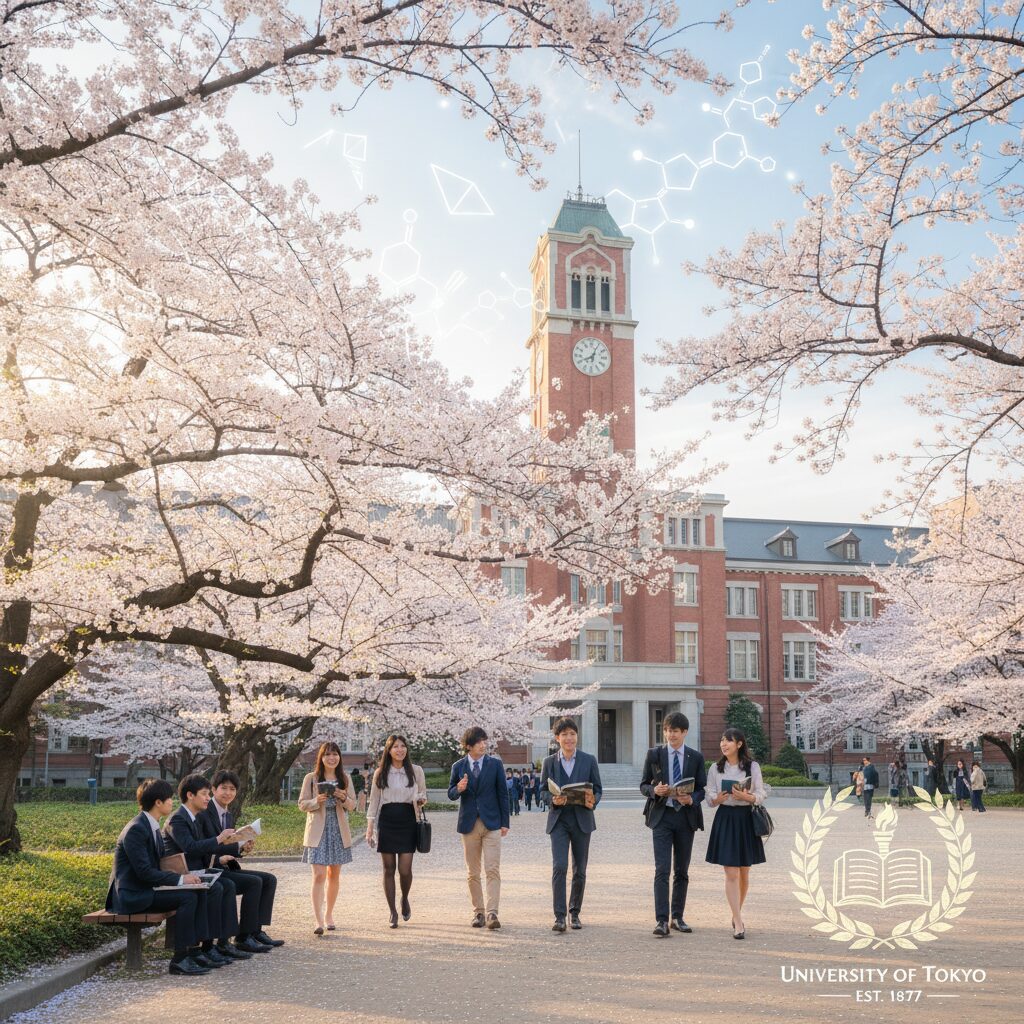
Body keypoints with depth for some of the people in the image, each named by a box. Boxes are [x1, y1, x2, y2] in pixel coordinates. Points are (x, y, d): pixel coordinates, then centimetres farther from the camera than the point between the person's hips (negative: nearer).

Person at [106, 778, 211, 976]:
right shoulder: (136, 829, -18)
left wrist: (184, 875, -1)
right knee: (187, 897, -23)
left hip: (146, 889, 9)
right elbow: (144, 872, -23)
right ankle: (180, 959, -16)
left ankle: (194, 948, -4)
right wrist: (180, 879, -20)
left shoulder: (152, 826, 12)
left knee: (200, 893, -5)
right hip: (131, 895, -9)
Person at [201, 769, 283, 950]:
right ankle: (243, 937, -18)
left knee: (269, 879, -3)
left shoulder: (229, 816, 16)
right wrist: (218, 859, -25)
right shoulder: (203, 813, -11)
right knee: (254, 882, -24)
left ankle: (257, 930, -7)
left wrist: (241, 849, 0)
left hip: (226, 868, 9)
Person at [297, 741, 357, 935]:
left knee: (334, 875, 12)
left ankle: (329, 914, 28)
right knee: (319, 876, -11)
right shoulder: (311, 778, -1)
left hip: (339, 832, 3)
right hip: (318, 832, -3)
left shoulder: (345, 779, 6)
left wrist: (344, 798, -15)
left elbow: (353, 805, 7)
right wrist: (317, 801, -20)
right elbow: (302, 803, -1)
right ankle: (319, 921, -12)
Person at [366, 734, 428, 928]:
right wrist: (370, 827, 4)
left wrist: (421, 800, -7)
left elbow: (422, 794, 16)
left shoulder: (416, 771, 4)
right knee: (388, 869, 2)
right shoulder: (380, 773, 5)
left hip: (407, 821, -1)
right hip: (386, 821, 1)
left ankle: (405, 899, 24)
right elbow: (374, 801, 9)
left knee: (405, 869, -7)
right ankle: (393, 913, 13)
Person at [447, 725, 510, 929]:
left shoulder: (495, 764, 2)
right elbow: (451, 794, 9)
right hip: (469, 824, 2)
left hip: (491, 823, -2)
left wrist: (505, 822, 0)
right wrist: (459, 789, -15)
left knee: (493, 870, -11)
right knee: (472, 873, 7)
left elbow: (503, 793, 4)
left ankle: (492, 913, -14)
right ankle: (478, 912, 17)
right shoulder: (458, 766, 4)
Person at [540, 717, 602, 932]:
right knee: (559, 867, -13)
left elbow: (597, 789, 7)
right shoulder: (549, 762, 6)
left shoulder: (589, 760, 5)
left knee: (580, 870, 7)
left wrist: (592, 801, -15)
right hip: (558, 820, -1)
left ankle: (575, 913, 22)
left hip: (582, 820, 1)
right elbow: (542, 790, 7)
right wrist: (553, 800, -15)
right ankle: (559, 916, -10)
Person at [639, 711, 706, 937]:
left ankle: (678, 917, 21)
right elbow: (643, 785, 6)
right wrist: (654, 790, -16)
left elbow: (702, 789, 6)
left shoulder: (696, 757, 6)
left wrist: (692, 799, -15)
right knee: (662, 870, -11)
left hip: (686, 817, 2)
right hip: (661, 816, -2)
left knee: (682, 871, 10)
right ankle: (661, 921, -13)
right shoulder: (654, 754, 3)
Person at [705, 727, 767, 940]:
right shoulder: (716, 768, 4)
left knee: (744, 873, 11)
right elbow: (710, 798, 4)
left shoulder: (752, 767, 0)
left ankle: (737, 914, 31)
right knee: (731, 874, -6)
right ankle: (739, 923, -5)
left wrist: (747, 797, -21)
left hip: (746, 820, 0)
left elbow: (761, 795, -2)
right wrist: (717, 799, -18)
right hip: (725, 819, 0)